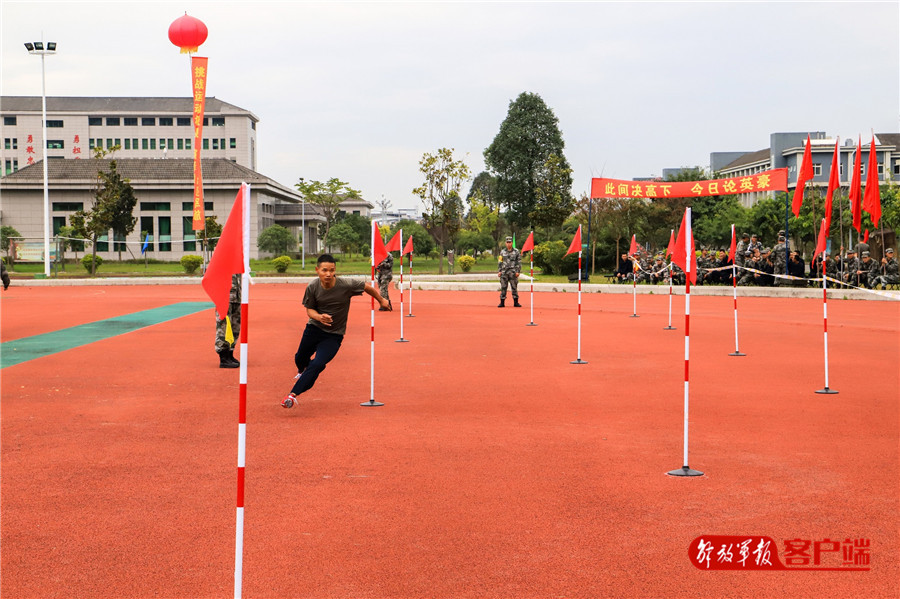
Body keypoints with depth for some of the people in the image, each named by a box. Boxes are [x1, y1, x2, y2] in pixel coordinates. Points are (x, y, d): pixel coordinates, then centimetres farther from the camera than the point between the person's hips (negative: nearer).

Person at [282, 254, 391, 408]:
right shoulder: (312, 288, -16)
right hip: (314, 328, 3)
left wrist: (382, 300, 11)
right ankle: (303, 371, 58)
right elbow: (309, 309, -3)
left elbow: (367, 287, -5)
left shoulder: (346, 285, -23)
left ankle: (293, 394, -12)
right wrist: (319, 317, -26)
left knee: (317, 365, -19)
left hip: (334, 335, -3)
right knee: (300, 358, 21)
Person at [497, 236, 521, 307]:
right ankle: (502, 302, 5)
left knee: (514, 287, 0)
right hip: (504, 272, 1)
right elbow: (500, 262, 9)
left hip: (513, 272, -1)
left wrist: (518, 271, -6)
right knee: (503, 288, 1)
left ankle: (516, 302, 6)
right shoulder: (502, 252, 8)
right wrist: (499, 271, 1)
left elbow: (519, 262, 3)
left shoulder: (516, 251, 3)